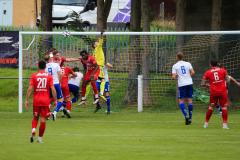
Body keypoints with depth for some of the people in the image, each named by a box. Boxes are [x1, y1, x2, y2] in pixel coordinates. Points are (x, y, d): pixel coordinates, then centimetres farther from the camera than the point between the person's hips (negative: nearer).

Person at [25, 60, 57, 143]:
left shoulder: (34, 76, 0)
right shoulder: (49, 76, 1)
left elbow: (30, 88, -5)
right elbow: (53, 89, -5)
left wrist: (27, 100, -2)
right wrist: (55, 100, 3)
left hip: (36, 100, 1)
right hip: (46, 100, -1)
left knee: (35, 117, 15)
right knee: (43, 119, 5)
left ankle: (33, 130, -11)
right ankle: (40, 138, 7)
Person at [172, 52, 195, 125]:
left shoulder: (175, 66, 0)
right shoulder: (188, 64, 6)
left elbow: (174, 77, -7)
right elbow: (193, 72, -3)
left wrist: (175, 76, 16)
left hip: (181, 84, -3)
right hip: (189, 83, 3)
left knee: (181, 101, 2)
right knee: (189, 100, 9)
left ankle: (186, 116, -16)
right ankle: (190, 118, 10)